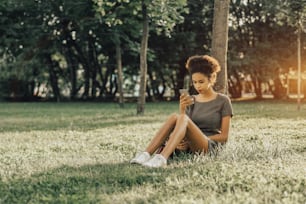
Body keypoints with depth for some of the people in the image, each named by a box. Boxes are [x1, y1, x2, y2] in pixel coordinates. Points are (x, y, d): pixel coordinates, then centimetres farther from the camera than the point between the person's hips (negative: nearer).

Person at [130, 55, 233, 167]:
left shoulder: (223, 101, 6)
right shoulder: (191, 101, 17)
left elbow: (224, 136, 1)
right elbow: (182, 126, 7)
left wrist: (196, 140, -9)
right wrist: (182, 109, -11)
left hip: (210, 147, -4)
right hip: (188, 146, 4)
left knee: (183, 118, -32)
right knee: (174, 117, -27)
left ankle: (161, 158, -54)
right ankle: (146, 154, -40)